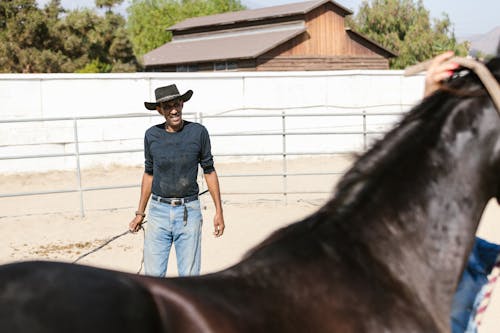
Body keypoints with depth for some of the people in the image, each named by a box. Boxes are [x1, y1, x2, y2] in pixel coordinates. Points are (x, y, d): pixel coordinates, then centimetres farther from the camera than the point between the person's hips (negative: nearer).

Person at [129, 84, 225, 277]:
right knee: (153, 275, 0)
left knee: (189, 275, 1)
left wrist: (219, 211, 1)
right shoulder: (151, 135, 2)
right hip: (158, 211, 2)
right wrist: (140, 213, 15)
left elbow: (209, 171, 4)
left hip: (188, 212, -1)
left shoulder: (198, 132, -4)